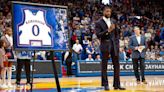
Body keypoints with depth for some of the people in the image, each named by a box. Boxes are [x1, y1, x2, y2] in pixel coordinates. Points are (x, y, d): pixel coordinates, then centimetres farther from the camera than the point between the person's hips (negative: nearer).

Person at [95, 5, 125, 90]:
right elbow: (98, 35, -11)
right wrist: (108, 30, -21)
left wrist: (117, 44, 7)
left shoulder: (113, 22, 14)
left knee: (116, 65, 3)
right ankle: (105, 84, 8)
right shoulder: (99, 23, -2)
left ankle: (117, 84, 8)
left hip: (114, 46, 5)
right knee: (104, 66, 1)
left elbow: (117, 34, 17)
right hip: (105, 46, -5)